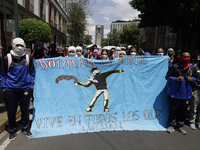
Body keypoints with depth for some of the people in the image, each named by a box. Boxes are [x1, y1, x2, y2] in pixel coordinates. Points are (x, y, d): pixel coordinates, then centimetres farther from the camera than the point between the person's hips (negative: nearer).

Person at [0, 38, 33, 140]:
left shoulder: (27, 57, 5)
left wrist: (31, 84, 9)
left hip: (25, 88, 2)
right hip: (10, 89, -1)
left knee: (25, 110, 11)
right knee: (11, 111, 8)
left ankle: (25, 129, 29)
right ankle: (12, 131, 28)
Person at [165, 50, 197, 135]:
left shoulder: (192, 68, 6)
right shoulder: (174, 67, -7)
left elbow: (195, 78, 17)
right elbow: (167, 77, -4)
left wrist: (192, 79, -6)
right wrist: (176, 79, -19)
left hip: (186, 93, 4)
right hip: (175, 93, -4)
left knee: (183, 111, 12)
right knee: (173, 110, 7)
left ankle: (179, 126, 32)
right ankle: (171, 125, 28)